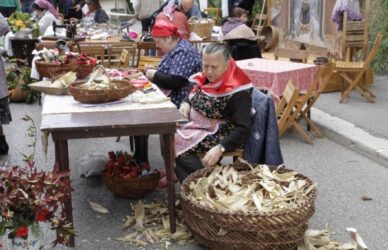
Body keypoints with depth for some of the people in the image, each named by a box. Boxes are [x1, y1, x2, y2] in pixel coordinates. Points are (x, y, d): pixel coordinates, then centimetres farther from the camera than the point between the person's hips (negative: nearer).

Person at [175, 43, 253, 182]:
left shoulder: (236, 90, -24)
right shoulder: (207, 77, -1)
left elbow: (243, 130, -26)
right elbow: (195, 95, 19)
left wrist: (220, 148, -39)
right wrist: (186, 103, -4)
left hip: (219, 135, -8)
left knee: (178, 143, -21)